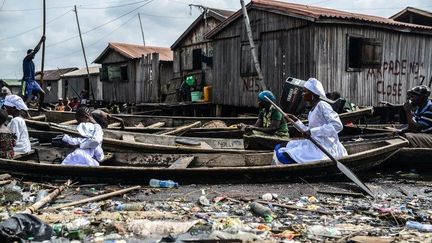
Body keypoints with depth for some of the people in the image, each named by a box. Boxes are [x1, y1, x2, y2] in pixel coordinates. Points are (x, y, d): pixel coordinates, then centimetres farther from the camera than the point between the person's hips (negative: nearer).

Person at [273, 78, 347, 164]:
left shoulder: (322, 106, -12)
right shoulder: (312, 111, 15)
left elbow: (337, 125, -23)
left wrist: (312, 132, -25)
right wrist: (296, 121, 13)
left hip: (325, 147, -10)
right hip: (315, 144, 10)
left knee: (284, 157, -19)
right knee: (279, 148, 9)